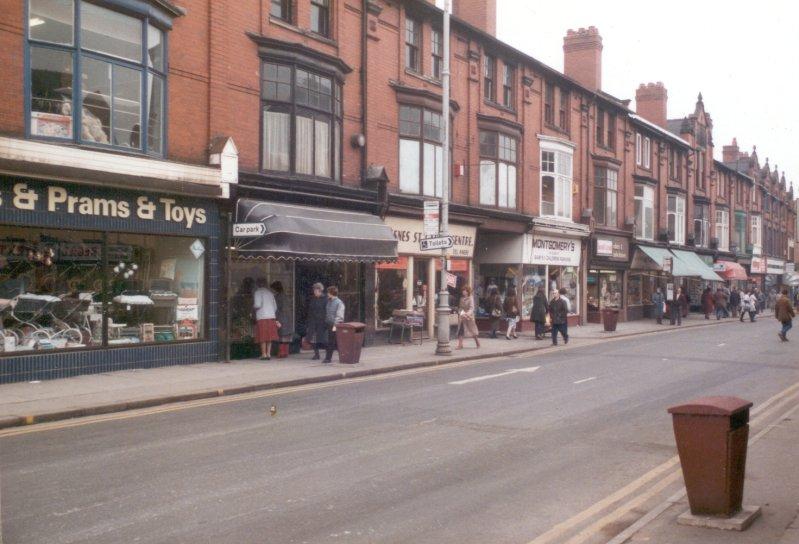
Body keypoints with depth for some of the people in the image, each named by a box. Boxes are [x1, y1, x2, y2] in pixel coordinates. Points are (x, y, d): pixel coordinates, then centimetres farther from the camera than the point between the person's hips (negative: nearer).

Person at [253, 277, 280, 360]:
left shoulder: (257, 292, -3)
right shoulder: (270, 292, 15)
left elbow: (258, 305, -14)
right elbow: (275, 306, 16)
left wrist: (253, 307, 7)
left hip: (262, 317, -5)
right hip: (271, 316, 5)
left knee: (263, 337, -1)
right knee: (270, 336, 7)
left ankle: (264, 354, -2)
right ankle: (268, 354, 5)